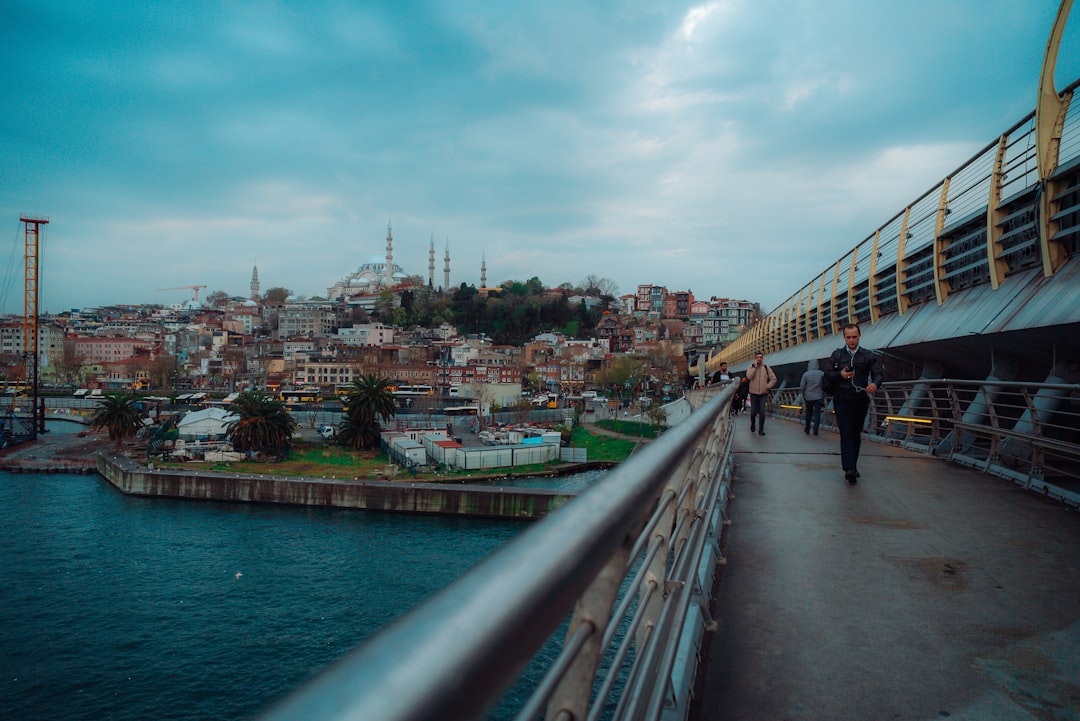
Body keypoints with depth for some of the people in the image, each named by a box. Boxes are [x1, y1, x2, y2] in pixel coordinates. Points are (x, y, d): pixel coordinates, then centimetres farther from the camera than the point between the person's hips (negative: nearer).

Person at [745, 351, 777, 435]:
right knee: (753, 411, 6)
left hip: (763, 393, 0)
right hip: (754, 393, 0)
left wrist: (768, 387, -3)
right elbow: (749, 376, -17)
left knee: (762, 412, -8)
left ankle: (761, 430, -3)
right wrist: (755, 366, -16)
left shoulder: (767, 368, 5)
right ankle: (752, 424, 33)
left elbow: (773, 379, 8)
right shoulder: (751, 367, 2)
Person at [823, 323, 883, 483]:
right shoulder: (837, 355, 9)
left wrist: (875, 383, -23)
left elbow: (877, 374, 0)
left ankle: (852, 466, 22)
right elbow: (828, 375, 8)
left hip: (860, 400, 2)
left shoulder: (869, 355, 8)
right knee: (846, 434, -12)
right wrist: (840, 375, -13)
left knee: (856, 435, 10)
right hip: (842, 400, -2)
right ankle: (849, 469, -21)